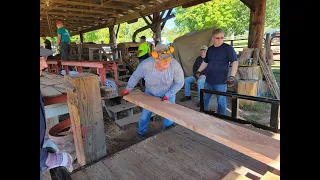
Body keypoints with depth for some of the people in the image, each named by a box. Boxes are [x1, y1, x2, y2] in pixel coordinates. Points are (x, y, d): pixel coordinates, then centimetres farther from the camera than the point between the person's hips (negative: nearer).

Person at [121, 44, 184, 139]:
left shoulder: (175, 65, -34)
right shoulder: (146, 64, -34)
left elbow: (179, 83, -16)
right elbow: (135, 76, -13)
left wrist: (168, 95, -20)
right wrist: (128, 89, 0)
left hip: (169, 92, 0)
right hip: (150, 92, 1)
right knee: (146, 112, 8)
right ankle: (141, 133, 36)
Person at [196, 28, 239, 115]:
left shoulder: (228, 48, -8)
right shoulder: (210, 49, 10)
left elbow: (235, 62, -12)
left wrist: (232, 77, -20)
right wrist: (199, 71, 13)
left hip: (221, 81, -6)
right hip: (208, 80, 6)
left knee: (221, 101, 5)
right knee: (205, 99, 17)